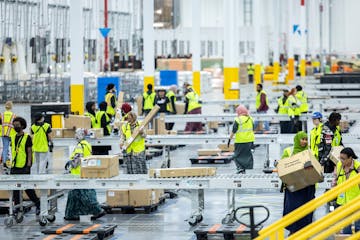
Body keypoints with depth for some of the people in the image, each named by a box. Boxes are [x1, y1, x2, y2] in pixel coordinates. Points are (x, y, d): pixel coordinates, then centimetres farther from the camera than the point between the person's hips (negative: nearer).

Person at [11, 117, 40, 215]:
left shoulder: (27, 137, -6)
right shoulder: (13, 137, 12)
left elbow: (29, 152, -8)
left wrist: (28, 165, -14)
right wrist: (11, 164, 14)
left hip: (24, 167, -6)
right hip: (14, 167, 6)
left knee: (28, 187, -4)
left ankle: (37, 204, 10)